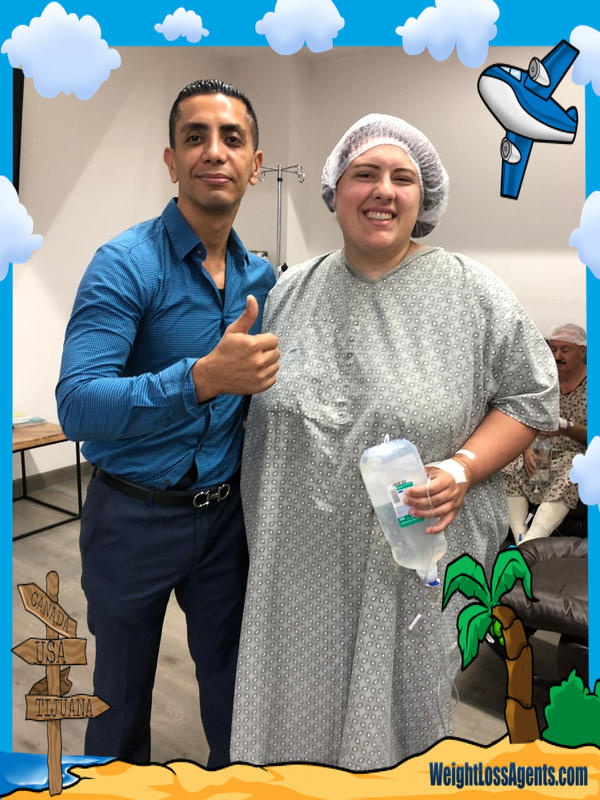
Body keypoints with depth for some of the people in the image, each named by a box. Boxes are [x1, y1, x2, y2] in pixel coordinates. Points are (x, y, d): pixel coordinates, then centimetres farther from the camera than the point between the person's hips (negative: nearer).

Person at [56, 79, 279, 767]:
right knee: (123, 693, 19)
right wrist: (203, 378, -40)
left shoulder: (261, 276, 2)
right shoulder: (126, 264, -17)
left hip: (225, 510, 5)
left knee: (232, 682, 20)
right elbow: (77, 406, -28)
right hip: (136, 514, -4)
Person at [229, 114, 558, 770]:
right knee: (306, 700, 16)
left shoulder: (471, 292, -4)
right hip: (303, 560, 3)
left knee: (406, 706, 13)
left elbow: (530, 395, 0)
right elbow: (262, 417, 13)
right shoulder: (292, 291, 6)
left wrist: (463, 469, -16)